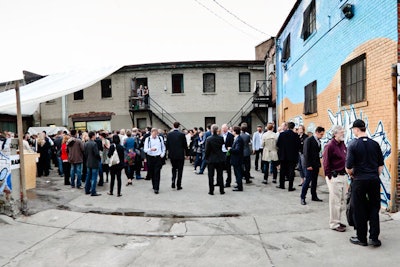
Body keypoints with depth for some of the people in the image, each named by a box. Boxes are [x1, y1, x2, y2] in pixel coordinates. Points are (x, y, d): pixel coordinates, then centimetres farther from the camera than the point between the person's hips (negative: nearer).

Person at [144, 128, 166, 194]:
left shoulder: (160, 138, 5)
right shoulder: (148, 139, -1)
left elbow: (163, 147, 16)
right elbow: (145, 149, -9)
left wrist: (162, 154, 3)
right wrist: (151, 149, -28)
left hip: (158, 157, 0)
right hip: (150, 158, 0)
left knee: (157, 173, -6)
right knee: (151, 173, 9)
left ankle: (156, 188, -5)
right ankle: (154, 186, 26)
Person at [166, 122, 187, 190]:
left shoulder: (169, 134, -2)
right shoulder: (182, 134, -11)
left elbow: (167, 144, 2)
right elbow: (185, 145, -7)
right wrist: (184, 149, 12)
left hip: (172, 154, 3)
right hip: (180, 154, -3)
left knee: (174, 168, 20)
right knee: (180, 170, 6)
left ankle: (173, 182, 7)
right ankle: (178, 185, 8)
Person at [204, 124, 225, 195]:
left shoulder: (209, 139, -14)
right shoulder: (221, 138, -7)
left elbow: (207, 150, -10)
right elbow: (223, 145, 6)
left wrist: (206, 158, 3)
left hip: (211, 160, -2)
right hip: (220, 159, 2)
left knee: (211, 176, 7)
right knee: (220, 175, 11)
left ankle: (211, 190, 10)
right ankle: (221, 190, 16)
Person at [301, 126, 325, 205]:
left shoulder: (319, 141, 11)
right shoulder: (309, 140, -10)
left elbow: (318, 152, 13)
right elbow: (306, 153, -14)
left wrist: (319, 163, 4)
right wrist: (308, 165, -16)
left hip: (316, 165, 7)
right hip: (310, 165, -7)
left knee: (314, 181, 11)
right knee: (307, 181, -4)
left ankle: (314, 196, 22)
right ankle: (302, 197, 5)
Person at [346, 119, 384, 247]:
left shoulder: (353, 144, -10)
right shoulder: (375, 144, 3)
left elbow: (348, 168, -12)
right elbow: (381, 165, 7)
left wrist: (352, 175, 7)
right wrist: (375, 176, 18)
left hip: (359, 180, -4)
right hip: (374, 180, 4)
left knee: (359, 210, 7)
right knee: (374, 209, 14)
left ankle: (361, 238, 16)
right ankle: (374, 237, 14)